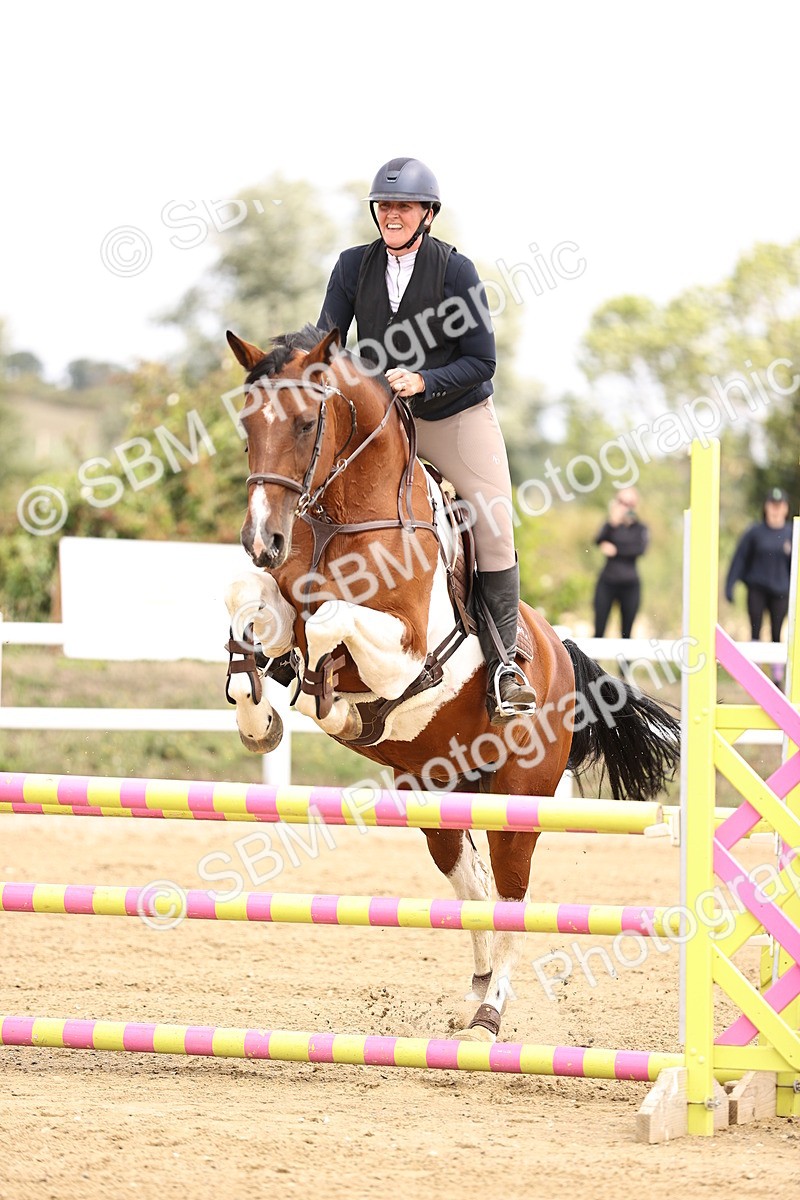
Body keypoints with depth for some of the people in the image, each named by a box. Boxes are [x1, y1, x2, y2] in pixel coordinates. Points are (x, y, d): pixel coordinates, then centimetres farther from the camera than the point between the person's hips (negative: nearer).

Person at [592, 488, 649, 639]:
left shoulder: (641, 529, 9)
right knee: (599, 631, -6)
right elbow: (599, 541, -12)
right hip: (607, 582, -1)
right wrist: (613, 523, -26)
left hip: (630, 583, 1)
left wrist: (616, 550, -11)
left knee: (626, 632, 3)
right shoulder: (611, 525, 7)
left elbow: (640, 549, -8)